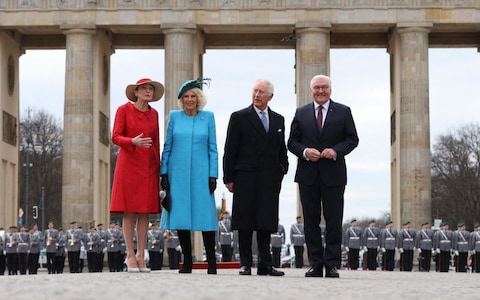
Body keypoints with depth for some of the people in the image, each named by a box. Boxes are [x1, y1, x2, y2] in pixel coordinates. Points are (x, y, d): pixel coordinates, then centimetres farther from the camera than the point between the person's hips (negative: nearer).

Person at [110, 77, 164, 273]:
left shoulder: (154, 114, 13)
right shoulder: (124, 110, 0)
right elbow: (115, 137, -5)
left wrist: (158, 167, 12)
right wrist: (134, 142, -23)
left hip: (149, 167, 4)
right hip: (129, 164, -4)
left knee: (145, 211, 2)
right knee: (129, 211, -4)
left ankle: (141, 256, 6)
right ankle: (130, 255, 1)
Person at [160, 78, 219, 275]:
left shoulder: (208, 117, 5)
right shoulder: (174, 117, 7)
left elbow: (213, 148, 5)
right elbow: (167, 147, 9)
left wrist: (213, 175, -3)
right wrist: (164, 173, 2)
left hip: (201, 173, -1)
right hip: (178, 174, 1)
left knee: (205, 215, -5)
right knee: (180, 216, 1)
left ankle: (212, 263, 0)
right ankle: (187, 262, 9)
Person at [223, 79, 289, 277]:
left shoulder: (279, 120, 14)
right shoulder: (239, 118, 2)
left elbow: (282, 149, 22)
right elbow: (230, 151, 0)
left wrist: (282, 166, 3)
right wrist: (228, 178, -5)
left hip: (270, 179, 3)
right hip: (245, 178, -3)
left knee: (266, 222, 3)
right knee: (245, 222, 0)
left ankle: (265, 264, 7)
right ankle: (245, 264, 6)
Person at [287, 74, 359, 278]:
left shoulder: (343, 112, 7)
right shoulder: (301, 113, 11)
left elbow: (352, 139, 4)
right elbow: (292, 141, 9)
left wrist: (336, 151, -13)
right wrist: (305, 151, -10)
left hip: (333, 174, -2)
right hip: (308, 175, 2)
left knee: (334, 221, -1)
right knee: (311, 221, 3)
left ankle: (332, 265, 2)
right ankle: (315, 264, 8)